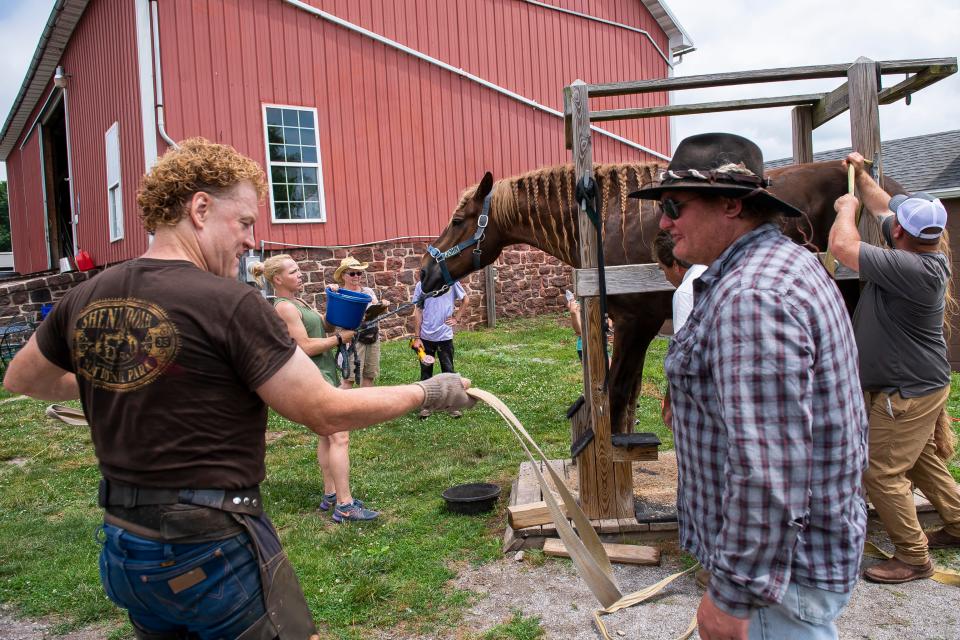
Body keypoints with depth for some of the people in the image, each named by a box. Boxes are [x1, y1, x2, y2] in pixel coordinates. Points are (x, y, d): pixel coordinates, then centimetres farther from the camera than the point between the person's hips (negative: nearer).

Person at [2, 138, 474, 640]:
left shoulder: (85, 298, -1)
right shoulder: (231, 303, -20)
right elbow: (327, 413, -17)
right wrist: (426, 394, -4)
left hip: (123, 550, 7)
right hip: (215, 550, -6)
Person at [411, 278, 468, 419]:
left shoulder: (452, 282, -3)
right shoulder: (421, 286, -2)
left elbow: (464, 300, 13)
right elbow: (418, 312, 0)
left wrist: (457, 318, 2)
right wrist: (416, 337, -3)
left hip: (445, 336, -1)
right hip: (425, 337, 1)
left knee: (448, 371, 6)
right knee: (426, 371, 9)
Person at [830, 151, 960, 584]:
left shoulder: (914, 269, -31)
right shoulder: (921, 253, -2)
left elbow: (843, 247, -32)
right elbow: (884, 207, 15)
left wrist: (846, 208, -13)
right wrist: (861, 175, 23)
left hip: (909, 391, -10)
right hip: (915, 385, 10)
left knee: (881, 472, -2)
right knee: (919, 460, 25)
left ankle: (912, 558, 11)